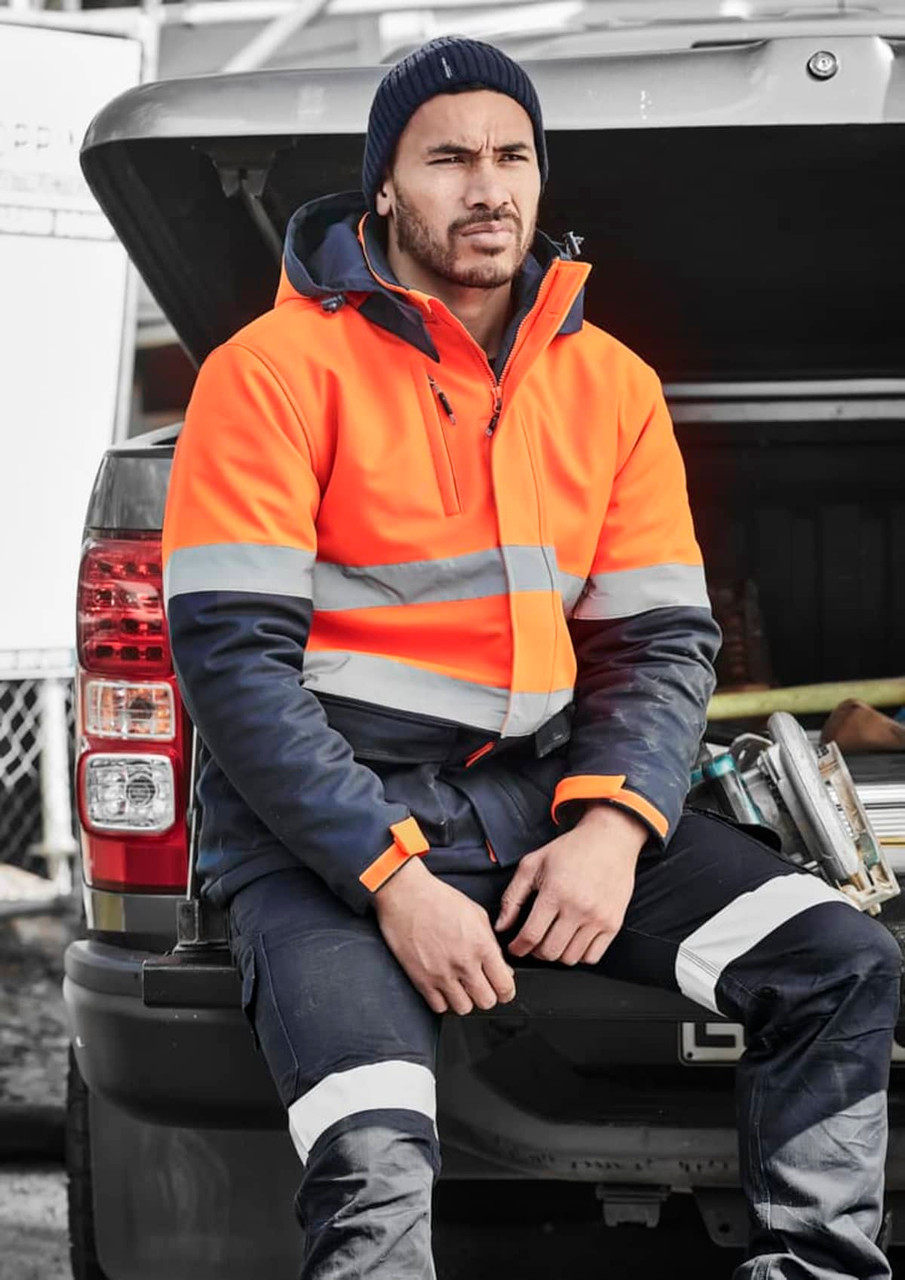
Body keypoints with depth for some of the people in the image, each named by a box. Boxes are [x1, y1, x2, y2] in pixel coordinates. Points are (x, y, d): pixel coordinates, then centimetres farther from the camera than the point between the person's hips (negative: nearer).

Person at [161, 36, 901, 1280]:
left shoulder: (611, 387, 10)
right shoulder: (280, 370, -7)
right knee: (375, 1154, -30)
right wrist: (392, 877, -21)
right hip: (324, 821, -5)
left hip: (539, 799, 5)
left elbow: (665, 640, 8)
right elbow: (233, 658, -12)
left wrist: (612, 825, -13)